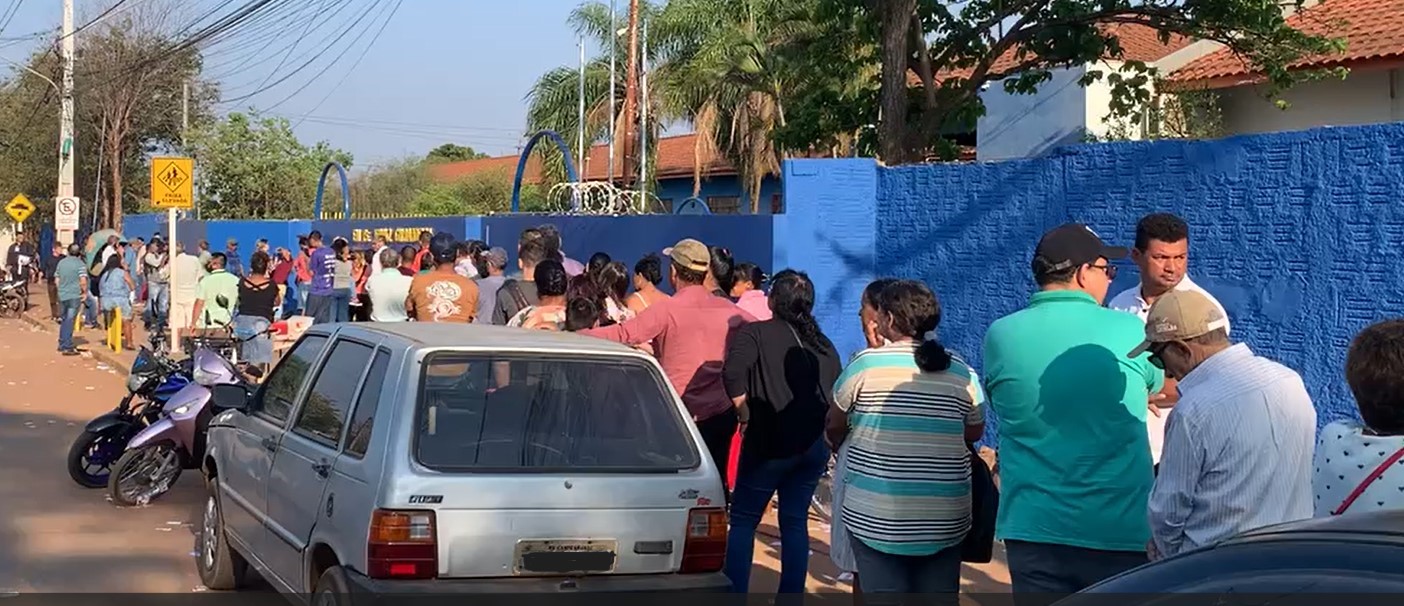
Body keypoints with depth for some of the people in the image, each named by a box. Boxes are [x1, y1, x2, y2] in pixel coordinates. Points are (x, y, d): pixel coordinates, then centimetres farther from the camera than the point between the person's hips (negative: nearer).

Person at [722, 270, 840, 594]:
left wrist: (744, 413, -11)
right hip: (815, 445, 5)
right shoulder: (823, 344, 13)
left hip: (769, 443, -5)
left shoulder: (755, 333, -5)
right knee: (795, 521, 12)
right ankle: (792, 595, 11)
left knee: (743, 520, 4)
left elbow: (733, 374, -22)